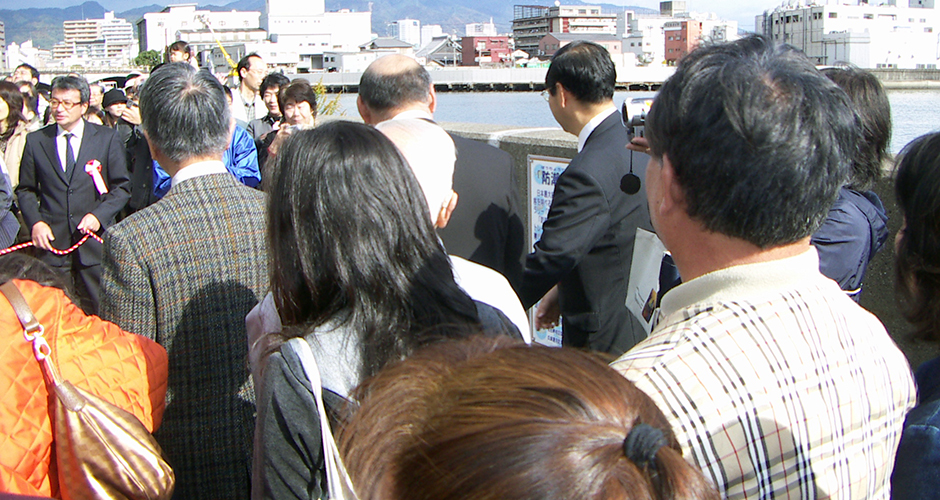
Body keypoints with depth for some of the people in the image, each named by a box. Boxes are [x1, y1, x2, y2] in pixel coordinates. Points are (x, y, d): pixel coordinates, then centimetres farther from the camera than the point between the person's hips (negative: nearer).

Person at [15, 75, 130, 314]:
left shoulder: (108, 139, 4)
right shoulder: (35, 141, 8)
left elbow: (122, 187, 4)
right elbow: (25, 190, 13)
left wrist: (99, 215, -12)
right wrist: (35, 222, -4)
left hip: (95, 240, -1)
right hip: (52, 239, 1)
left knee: (99, 312, 4)